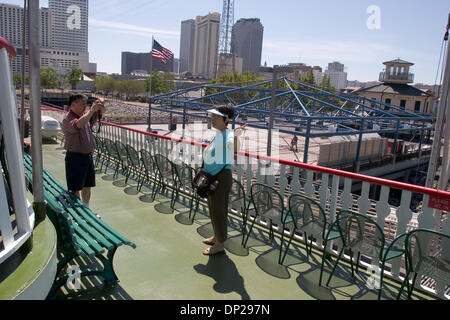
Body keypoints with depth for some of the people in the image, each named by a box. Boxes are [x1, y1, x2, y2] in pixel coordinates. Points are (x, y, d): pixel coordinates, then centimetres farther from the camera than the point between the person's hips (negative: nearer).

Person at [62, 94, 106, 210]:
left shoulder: (86, 115, 8)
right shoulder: (67, 120, -15)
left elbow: (102, 112, 7)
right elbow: (78, 125, -36)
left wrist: (101, 105, -16)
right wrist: (92, 110, -36)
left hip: (88, 156, 8)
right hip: (75, 157, -8)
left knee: (87, 186, 18)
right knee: (75, 189, 0)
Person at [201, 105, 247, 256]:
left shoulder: (228, 135, -20)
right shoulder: (217, 134, 8)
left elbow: (234, 147, -45)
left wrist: (236, 135, -66)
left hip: (222, 178, -10)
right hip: (212, 177, 10)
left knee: (219, 210, 3)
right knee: (213, 209, 22)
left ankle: (220, 244, 21)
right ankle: (216, 237, 42)